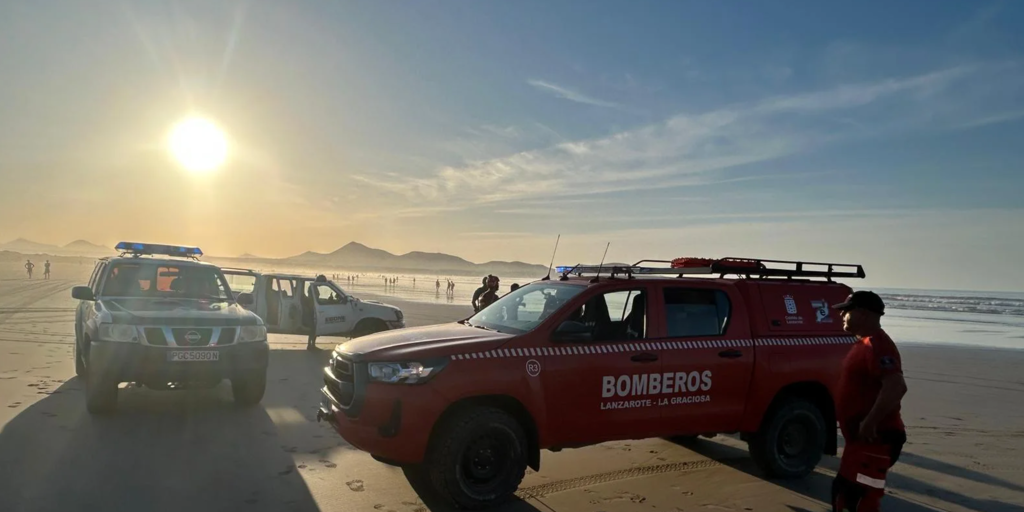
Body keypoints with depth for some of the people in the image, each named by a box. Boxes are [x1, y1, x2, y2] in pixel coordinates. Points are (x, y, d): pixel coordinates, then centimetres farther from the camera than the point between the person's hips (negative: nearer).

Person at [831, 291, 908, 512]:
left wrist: (870, 422, -29)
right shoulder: (865, 343, 15)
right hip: (861, 438, 11)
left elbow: (896, 387, -31)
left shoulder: (877, 345, -19)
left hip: (874, 439, -11)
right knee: (843, 491, 19)